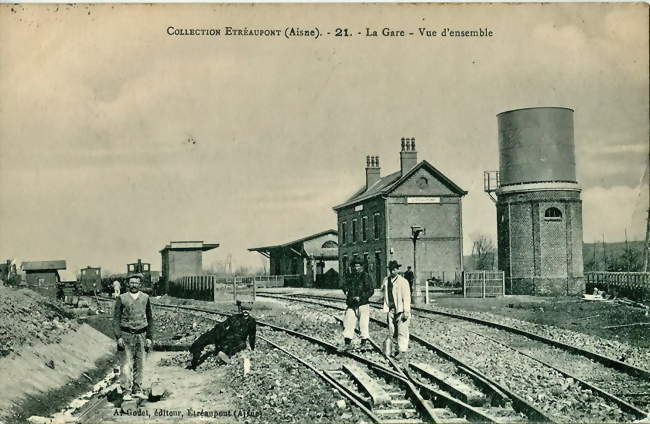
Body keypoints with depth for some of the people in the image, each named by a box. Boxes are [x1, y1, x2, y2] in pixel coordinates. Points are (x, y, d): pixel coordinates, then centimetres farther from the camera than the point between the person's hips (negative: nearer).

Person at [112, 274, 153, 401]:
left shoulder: (145, 298, 8)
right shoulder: (121, 298, 1)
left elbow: (150, 318, 13)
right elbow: (116, 319, 0)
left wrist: (149, 337, 7)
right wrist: (118, 336, -9)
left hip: (141, 335, 3)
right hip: (126, 335, -3)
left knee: (140, 364, 6)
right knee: (126, 365, -6)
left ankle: (137, 390, 15)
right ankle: (126, 392, -3)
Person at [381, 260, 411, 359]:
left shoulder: (402, 281, -6)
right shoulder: (386, 281, 11)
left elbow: (406, 297, -8)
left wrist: (406, 312, -13)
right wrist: (386, 309, 15)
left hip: (401, 310, -5)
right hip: (391, 309, 5)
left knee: (402, 331, -6)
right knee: (392, 332, 5)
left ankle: (401, 350, 0)